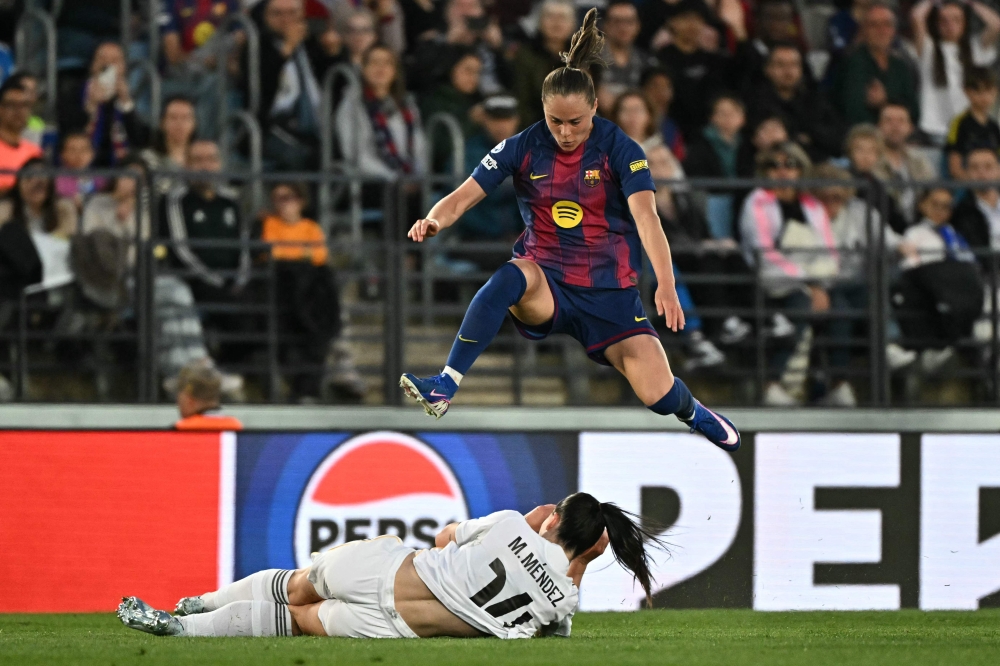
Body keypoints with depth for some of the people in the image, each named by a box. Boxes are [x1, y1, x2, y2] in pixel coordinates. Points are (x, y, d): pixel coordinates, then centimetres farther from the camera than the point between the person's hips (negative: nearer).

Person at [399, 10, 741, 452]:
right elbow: (464, 197, -10)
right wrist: (434, 221, -34)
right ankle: (444, 389, -37)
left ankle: (692, 412, 29)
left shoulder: (619, 149, -10)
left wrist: (666, 283, -38)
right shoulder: (523, 148, -4)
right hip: (545, 288, 0)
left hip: (609, 292, 0)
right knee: (511, 277, -36)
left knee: (660, 397, -11)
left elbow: (645, 215, -23)